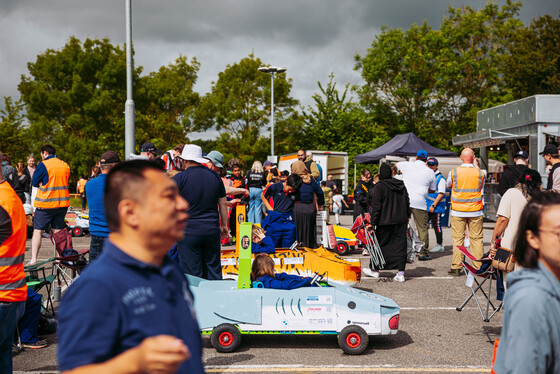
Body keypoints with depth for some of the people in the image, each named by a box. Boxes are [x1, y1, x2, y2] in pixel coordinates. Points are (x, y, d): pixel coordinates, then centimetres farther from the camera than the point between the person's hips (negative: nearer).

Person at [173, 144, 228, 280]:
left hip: (189, 231, -4)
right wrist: (224, 225, 22)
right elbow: (223, 204, 12)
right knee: (214, 270, 12)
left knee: (192, 274, 2)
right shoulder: (215, 176, 6)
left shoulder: (180, 178, -7)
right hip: (212, 230, 4)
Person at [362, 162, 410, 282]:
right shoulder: (401, 185, 9)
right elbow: (407, 203, 16)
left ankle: (374, 270, 21)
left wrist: (373, 223, -11)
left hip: (385, 222, -5)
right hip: (401, 221, 5)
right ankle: (401, 273, 0)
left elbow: (376, 207, -13)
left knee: (380, 245, 9)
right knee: (400, 245, 4)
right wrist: (407, 216, 25)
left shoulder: (379, 187, -10)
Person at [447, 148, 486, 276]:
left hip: (458, 211, -1)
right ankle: (478, 267, 8)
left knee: (457, 239, 3)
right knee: (476, 238, 6)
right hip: (476, 212, 1)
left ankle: (456, 267, 3)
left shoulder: (454, 172, -5)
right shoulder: (480, 173, -1)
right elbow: (481, 192, 10)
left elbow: (448, 185, 15)